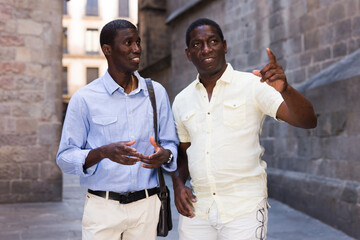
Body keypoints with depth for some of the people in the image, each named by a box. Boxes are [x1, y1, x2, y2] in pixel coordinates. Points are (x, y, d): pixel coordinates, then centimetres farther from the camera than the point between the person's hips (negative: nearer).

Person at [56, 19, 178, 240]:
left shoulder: (157, 93, 7)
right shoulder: (85, 99, -4)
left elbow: (172, 144, 9)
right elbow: (65, 158, -6)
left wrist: (165, 155, -14)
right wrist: (104, 152, -24)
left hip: (147, 205, 3)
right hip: (102, 207, -2)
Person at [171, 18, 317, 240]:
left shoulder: (253, 85, -5)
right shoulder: (181, 100, 9)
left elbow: (308, 121, -14)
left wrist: (284, 89, -32)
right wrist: (178, 184, 1)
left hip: (244, 211, -4)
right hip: (197, 211, 4)